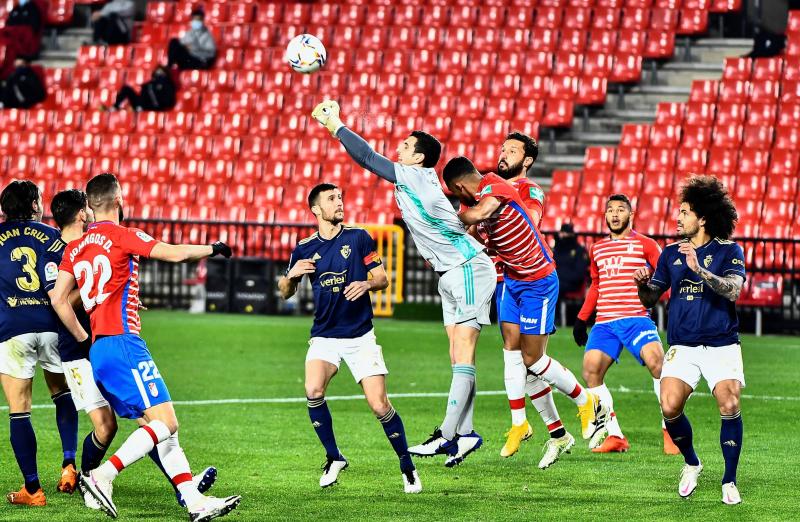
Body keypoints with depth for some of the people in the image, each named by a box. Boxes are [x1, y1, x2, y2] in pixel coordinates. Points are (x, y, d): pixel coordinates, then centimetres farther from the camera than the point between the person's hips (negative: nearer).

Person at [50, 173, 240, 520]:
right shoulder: (122, 236, -5)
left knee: (161, 427, 8)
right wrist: (213, 248, 7)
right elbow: (175, 254, -11)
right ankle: (103, 476, -22)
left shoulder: (75, 248, 15)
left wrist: (85, 341, 16)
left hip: (98, 351, 8)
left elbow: (58, 300, 8)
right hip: (123, 345, -8)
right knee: (165, 422, -11)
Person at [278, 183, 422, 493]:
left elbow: (382, 279, 3)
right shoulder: (305, 249, 4)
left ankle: (407, 467, 12)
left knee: (379, 406, -9)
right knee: (313, 390, -25)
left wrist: (367, 284, -18)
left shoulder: (358, 237, 0)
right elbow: (286, 293, 13)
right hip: (324, 336, 1)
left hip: (361, 336, -1)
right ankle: (333, 458, -4)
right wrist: (292, 275, -8)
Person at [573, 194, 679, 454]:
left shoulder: (645, 245, 6)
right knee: (591, 369, -13)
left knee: (656, 361, -25)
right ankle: (614, 436, -7)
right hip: (604, 322, 4)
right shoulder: (597, 249, 20)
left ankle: (670, 431, -14)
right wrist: (581, 319, 26)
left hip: (636, 318, -4)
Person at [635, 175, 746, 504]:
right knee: (670, 408, -16)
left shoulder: (728, 251, 0)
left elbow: (733, 290, -17)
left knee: (729, 406, -20)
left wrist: (699, 269, -28)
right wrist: (642, 284, -8)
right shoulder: (671, 253, 12)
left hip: (722, 344, -3)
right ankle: (691, 464, 12)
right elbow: (650, 299, 14)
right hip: (682, 346, 3)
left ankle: (729, 482, -4)